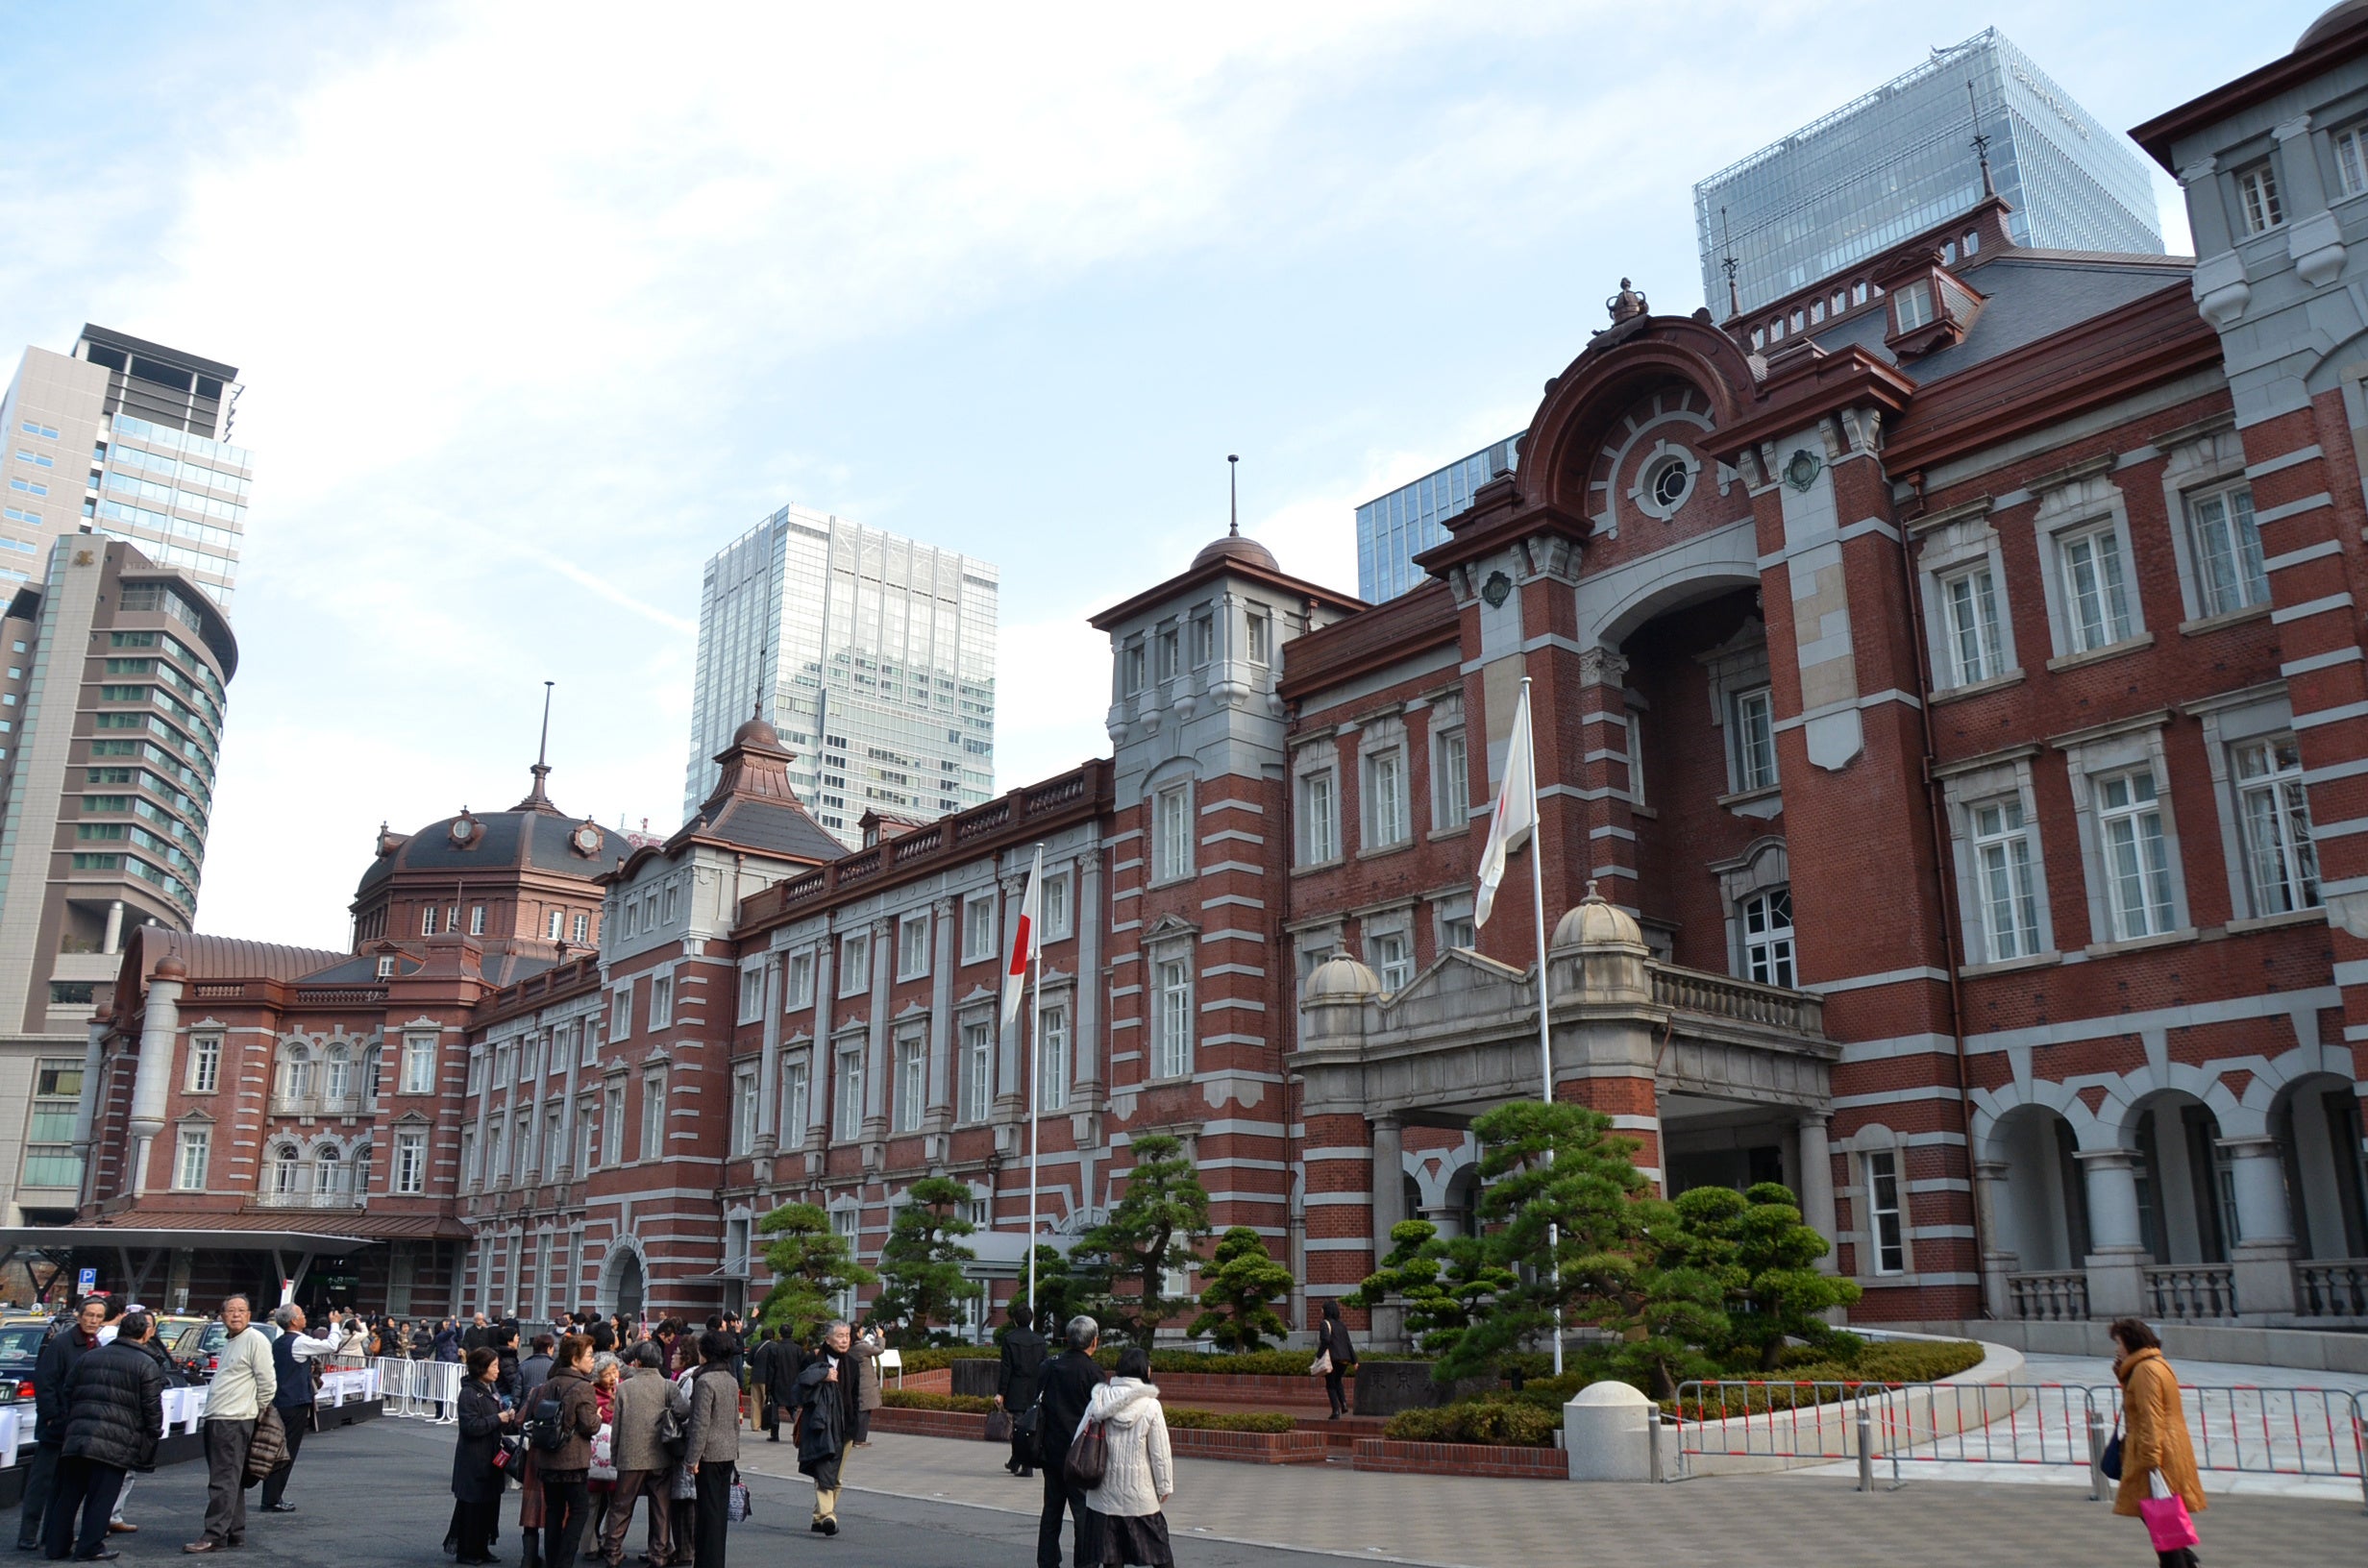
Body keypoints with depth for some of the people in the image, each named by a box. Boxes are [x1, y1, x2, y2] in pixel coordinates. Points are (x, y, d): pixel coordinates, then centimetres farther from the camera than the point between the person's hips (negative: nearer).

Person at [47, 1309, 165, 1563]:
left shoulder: (88, 1358, 16)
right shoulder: (146, 1365, -3)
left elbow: (68, 1393, 19)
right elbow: (152, 1408, -5)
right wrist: (153, 1436, 6)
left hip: (77, 1435, 6)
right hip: (115, 1443, -6)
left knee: (69, 1493, 15)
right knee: (101, 1496, 1)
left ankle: (57, 1543, 22)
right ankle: (89, 1547, 4)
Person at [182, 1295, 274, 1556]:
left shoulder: (255, 1340, -10)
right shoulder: (229, 1342, 18)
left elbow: (267, 1383, -12)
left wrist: (257, 1413, -3)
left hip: (234, 1421, -9)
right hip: (216, 1419, 9)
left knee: (223, 1481, -8)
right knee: (230, 1481, 13)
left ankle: (215, 1536, -7)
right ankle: (235, 1533, 19)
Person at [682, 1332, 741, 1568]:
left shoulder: (705, 1381, -16)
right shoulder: (731, 1380, 9)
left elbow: (701, 1423, -19)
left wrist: (693, 1458, -14)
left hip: (710, 1453, -8)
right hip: (728, 1452, 8)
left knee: (708, 1509, -2)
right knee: (721, 1508, 14)